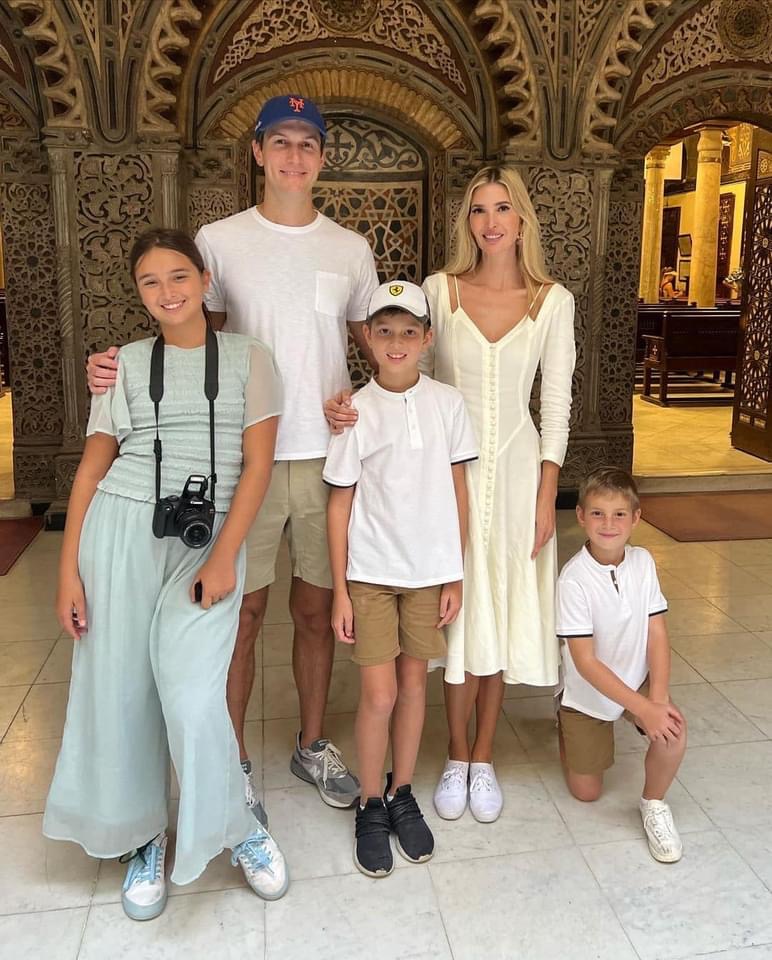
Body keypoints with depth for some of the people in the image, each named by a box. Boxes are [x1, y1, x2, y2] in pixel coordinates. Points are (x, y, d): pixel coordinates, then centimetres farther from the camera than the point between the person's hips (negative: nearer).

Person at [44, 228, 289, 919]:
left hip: (210, 538, -2)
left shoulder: (247, 358, 6)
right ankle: (144, 837, 27)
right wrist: (69, 570, 1)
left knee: (191, 695, -14)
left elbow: (258, 463, -1)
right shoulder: (126, 364, 11)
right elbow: (92, 467, 8)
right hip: (121, 528, 3)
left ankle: (237, 829, 13)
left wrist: (224, 558, -12)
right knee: (119, 690, 5)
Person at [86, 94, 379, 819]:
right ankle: (233, 762, 22)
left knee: (316, 609, 13)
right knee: (241, 612, 4)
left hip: (327, 455, 3)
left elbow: (377, 346, 15)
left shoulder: (351, 250, 8)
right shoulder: (218, 241, 1)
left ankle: (312, 745, 31)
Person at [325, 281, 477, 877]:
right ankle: (371, 808, 20)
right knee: (380, 693, 0)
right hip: (371, 572, -2)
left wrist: (456, 575, 3)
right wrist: (340, 590, -4)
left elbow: (458, 492, 4)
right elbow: (341, 504, -3)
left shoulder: (448, 404, -1)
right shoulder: (356, 411, -7)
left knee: (413, 682, 13)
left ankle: (402, 795, 31)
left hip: (430, 570, 2)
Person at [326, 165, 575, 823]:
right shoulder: (439, 290, 0)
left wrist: (546, 498, -3)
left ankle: (484, 759, 27)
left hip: (517, 468, 1)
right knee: (457, 613, 4)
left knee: (503, 612, 8)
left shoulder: (553, 301, 0)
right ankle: (457, 758, 25)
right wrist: (355, 404, -11)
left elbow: (557, 406, 0)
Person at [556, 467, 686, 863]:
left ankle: (653, 803, 3)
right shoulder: (574, 578, -26)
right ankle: (568, 729, 38)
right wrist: (643, 708, -27)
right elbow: (586, 663, -24)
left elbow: (657, 634, -9)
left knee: (673, 732, -27)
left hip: (637, 681, 3)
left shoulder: (643, 562, -12)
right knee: (586, 792, 7)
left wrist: (658, 698, -21)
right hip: (588, 692, -2)